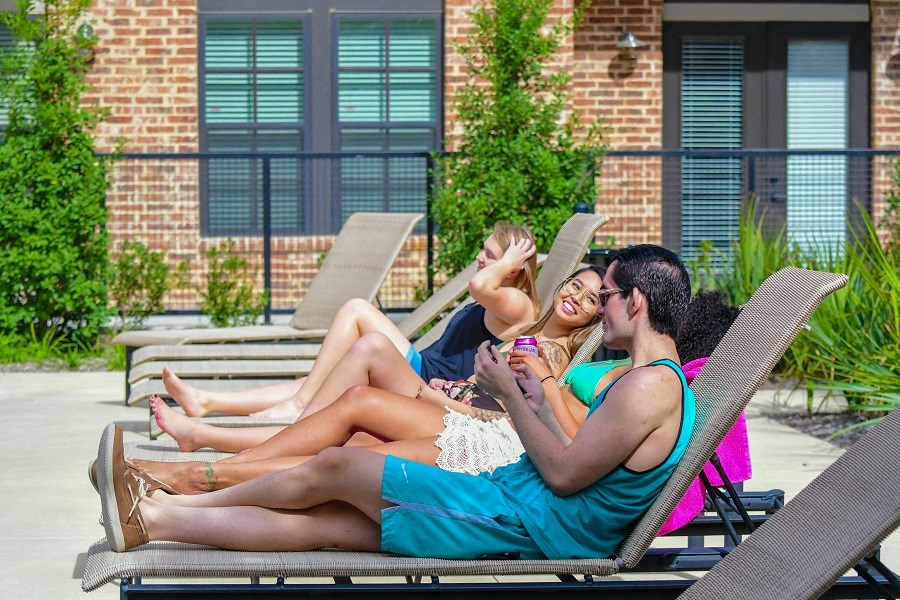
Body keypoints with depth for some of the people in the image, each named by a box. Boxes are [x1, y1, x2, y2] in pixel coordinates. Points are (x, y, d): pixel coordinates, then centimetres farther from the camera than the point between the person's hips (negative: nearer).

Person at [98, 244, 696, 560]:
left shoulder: (647, 387, -17)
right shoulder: (663, 382, 16)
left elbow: (564, 474, -19)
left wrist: (510, 395, -9)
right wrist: (539, 404, 15)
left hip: (526, 523, -10)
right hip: (526, 518, 10)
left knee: (335, 466, -5)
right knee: (318, 522, 5)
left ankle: (154, 509, 9)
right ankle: (151, 521, 7)